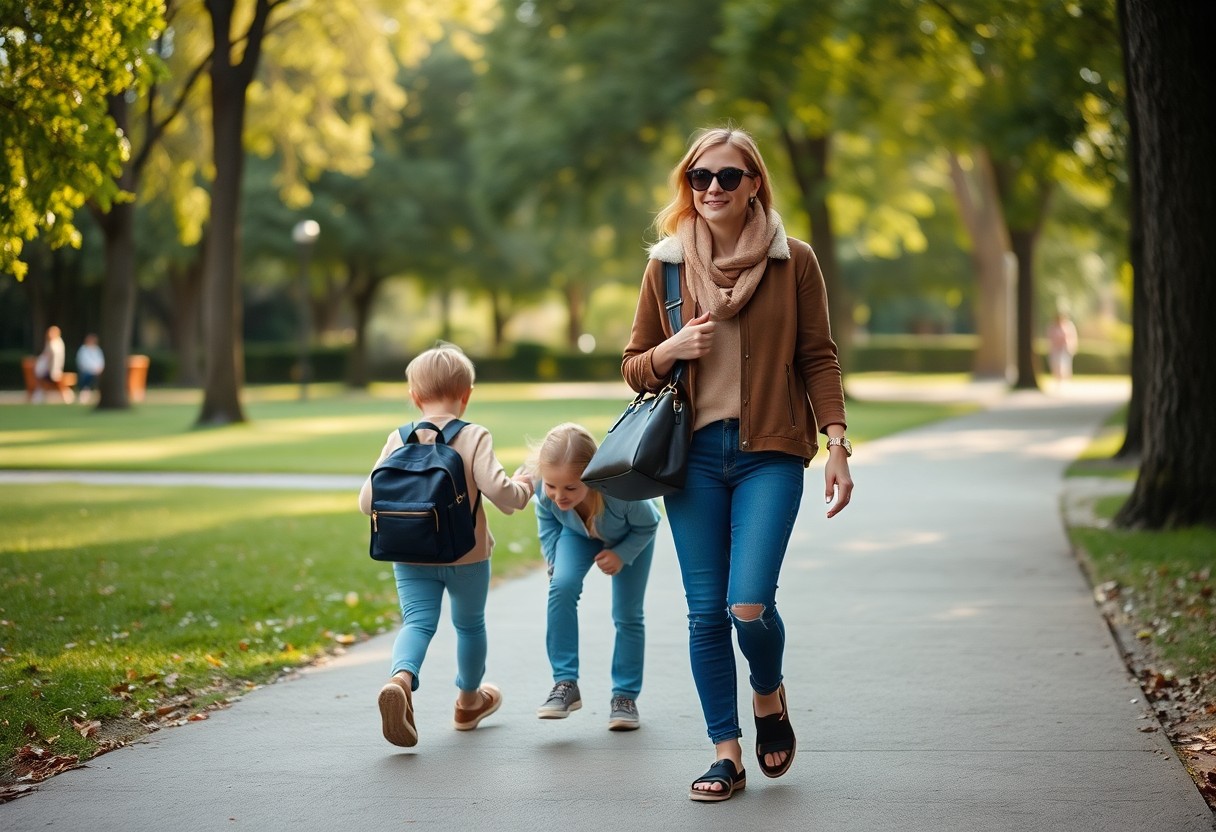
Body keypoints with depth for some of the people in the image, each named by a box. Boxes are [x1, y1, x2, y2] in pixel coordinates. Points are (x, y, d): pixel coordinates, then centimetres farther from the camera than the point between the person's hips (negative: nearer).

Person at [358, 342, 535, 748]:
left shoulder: (399, 440, -1)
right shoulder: (474, 437, -10)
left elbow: (367, 501, -2)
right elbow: (498, 490, -22)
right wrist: (523, 487, -1)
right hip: (467, 555, -1)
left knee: (417, 622, -6)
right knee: (470, 624, 20)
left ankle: (401, 678, -38)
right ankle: (469, 701, 39)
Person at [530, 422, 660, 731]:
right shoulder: (546, 491, -38)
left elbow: (647, 525, -22)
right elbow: (547, 523, -12)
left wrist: (621, 554, -31)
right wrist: (556, 562, -18)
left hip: (631, 537, -2)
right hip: (578, 533, 2)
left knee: (627, 614, 2)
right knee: (562, 587, -23)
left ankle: (625, 696, 18)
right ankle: (565, 683, -15)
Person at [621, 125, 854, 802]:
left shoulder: (793, 262, 2)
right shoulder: (666, 265, 7)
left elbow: (819, 360, 3)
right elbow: (635, 367, 12)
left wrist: (837, 448, -5)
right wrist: (671, 351, -9)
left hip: (769, 454, -2)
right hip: (694, 454, 2)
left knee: (749, 606, -13)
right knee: (706, 612, 2)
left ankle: (770, 696, 19)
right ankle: (727, 754, 15)